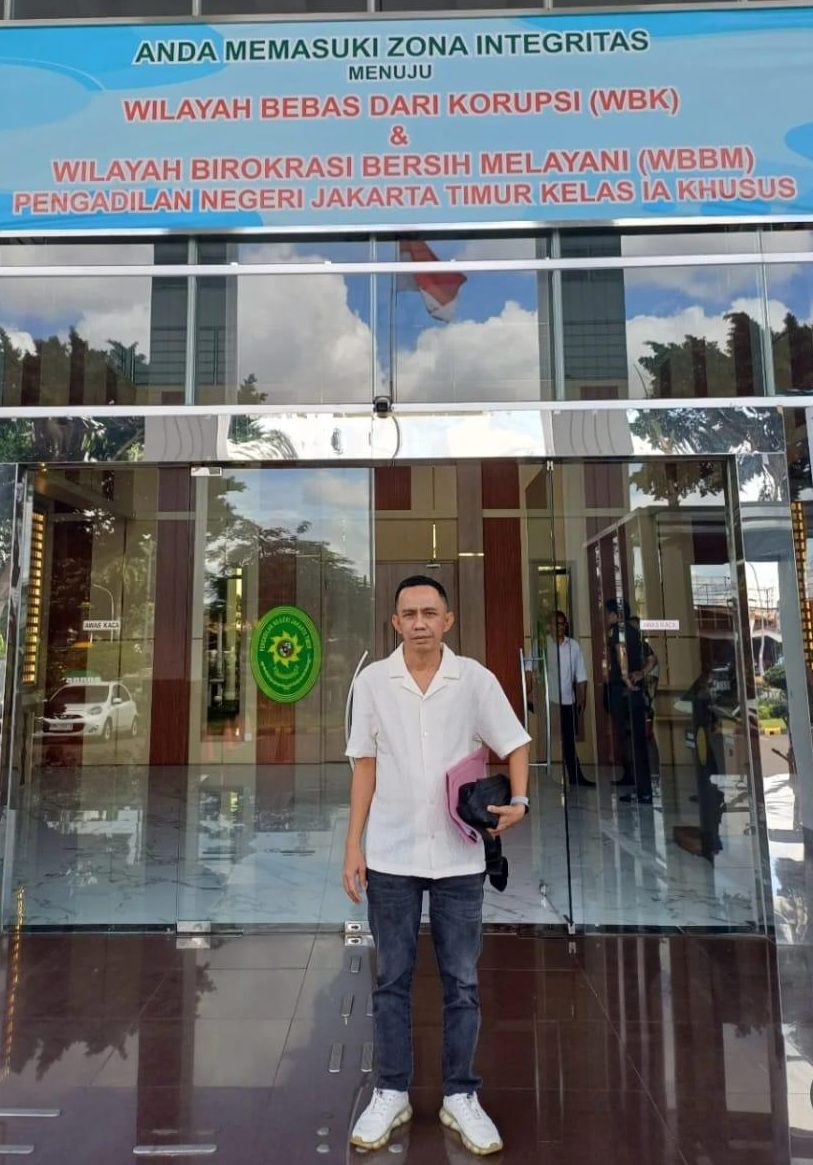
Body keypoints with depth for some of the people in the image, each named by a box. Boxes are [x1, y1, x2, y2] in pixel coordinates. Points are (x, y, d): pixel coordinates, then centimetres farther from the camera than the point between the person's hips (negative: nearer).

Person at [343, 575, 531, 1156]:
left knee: (462, 981, 13)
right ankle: (391, 1092, 33)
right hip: (391, 856, 1)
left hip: (459, 857, 0)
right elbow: (365, 766, 2)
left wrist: (519, 801, -14)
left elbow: (515, 744, 3)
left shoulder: (476, 679, -6)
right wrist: (354, 845, 0)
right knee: (392, 979, 14)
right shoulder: (373, 681, -3)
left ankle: (461, 1095, 31)